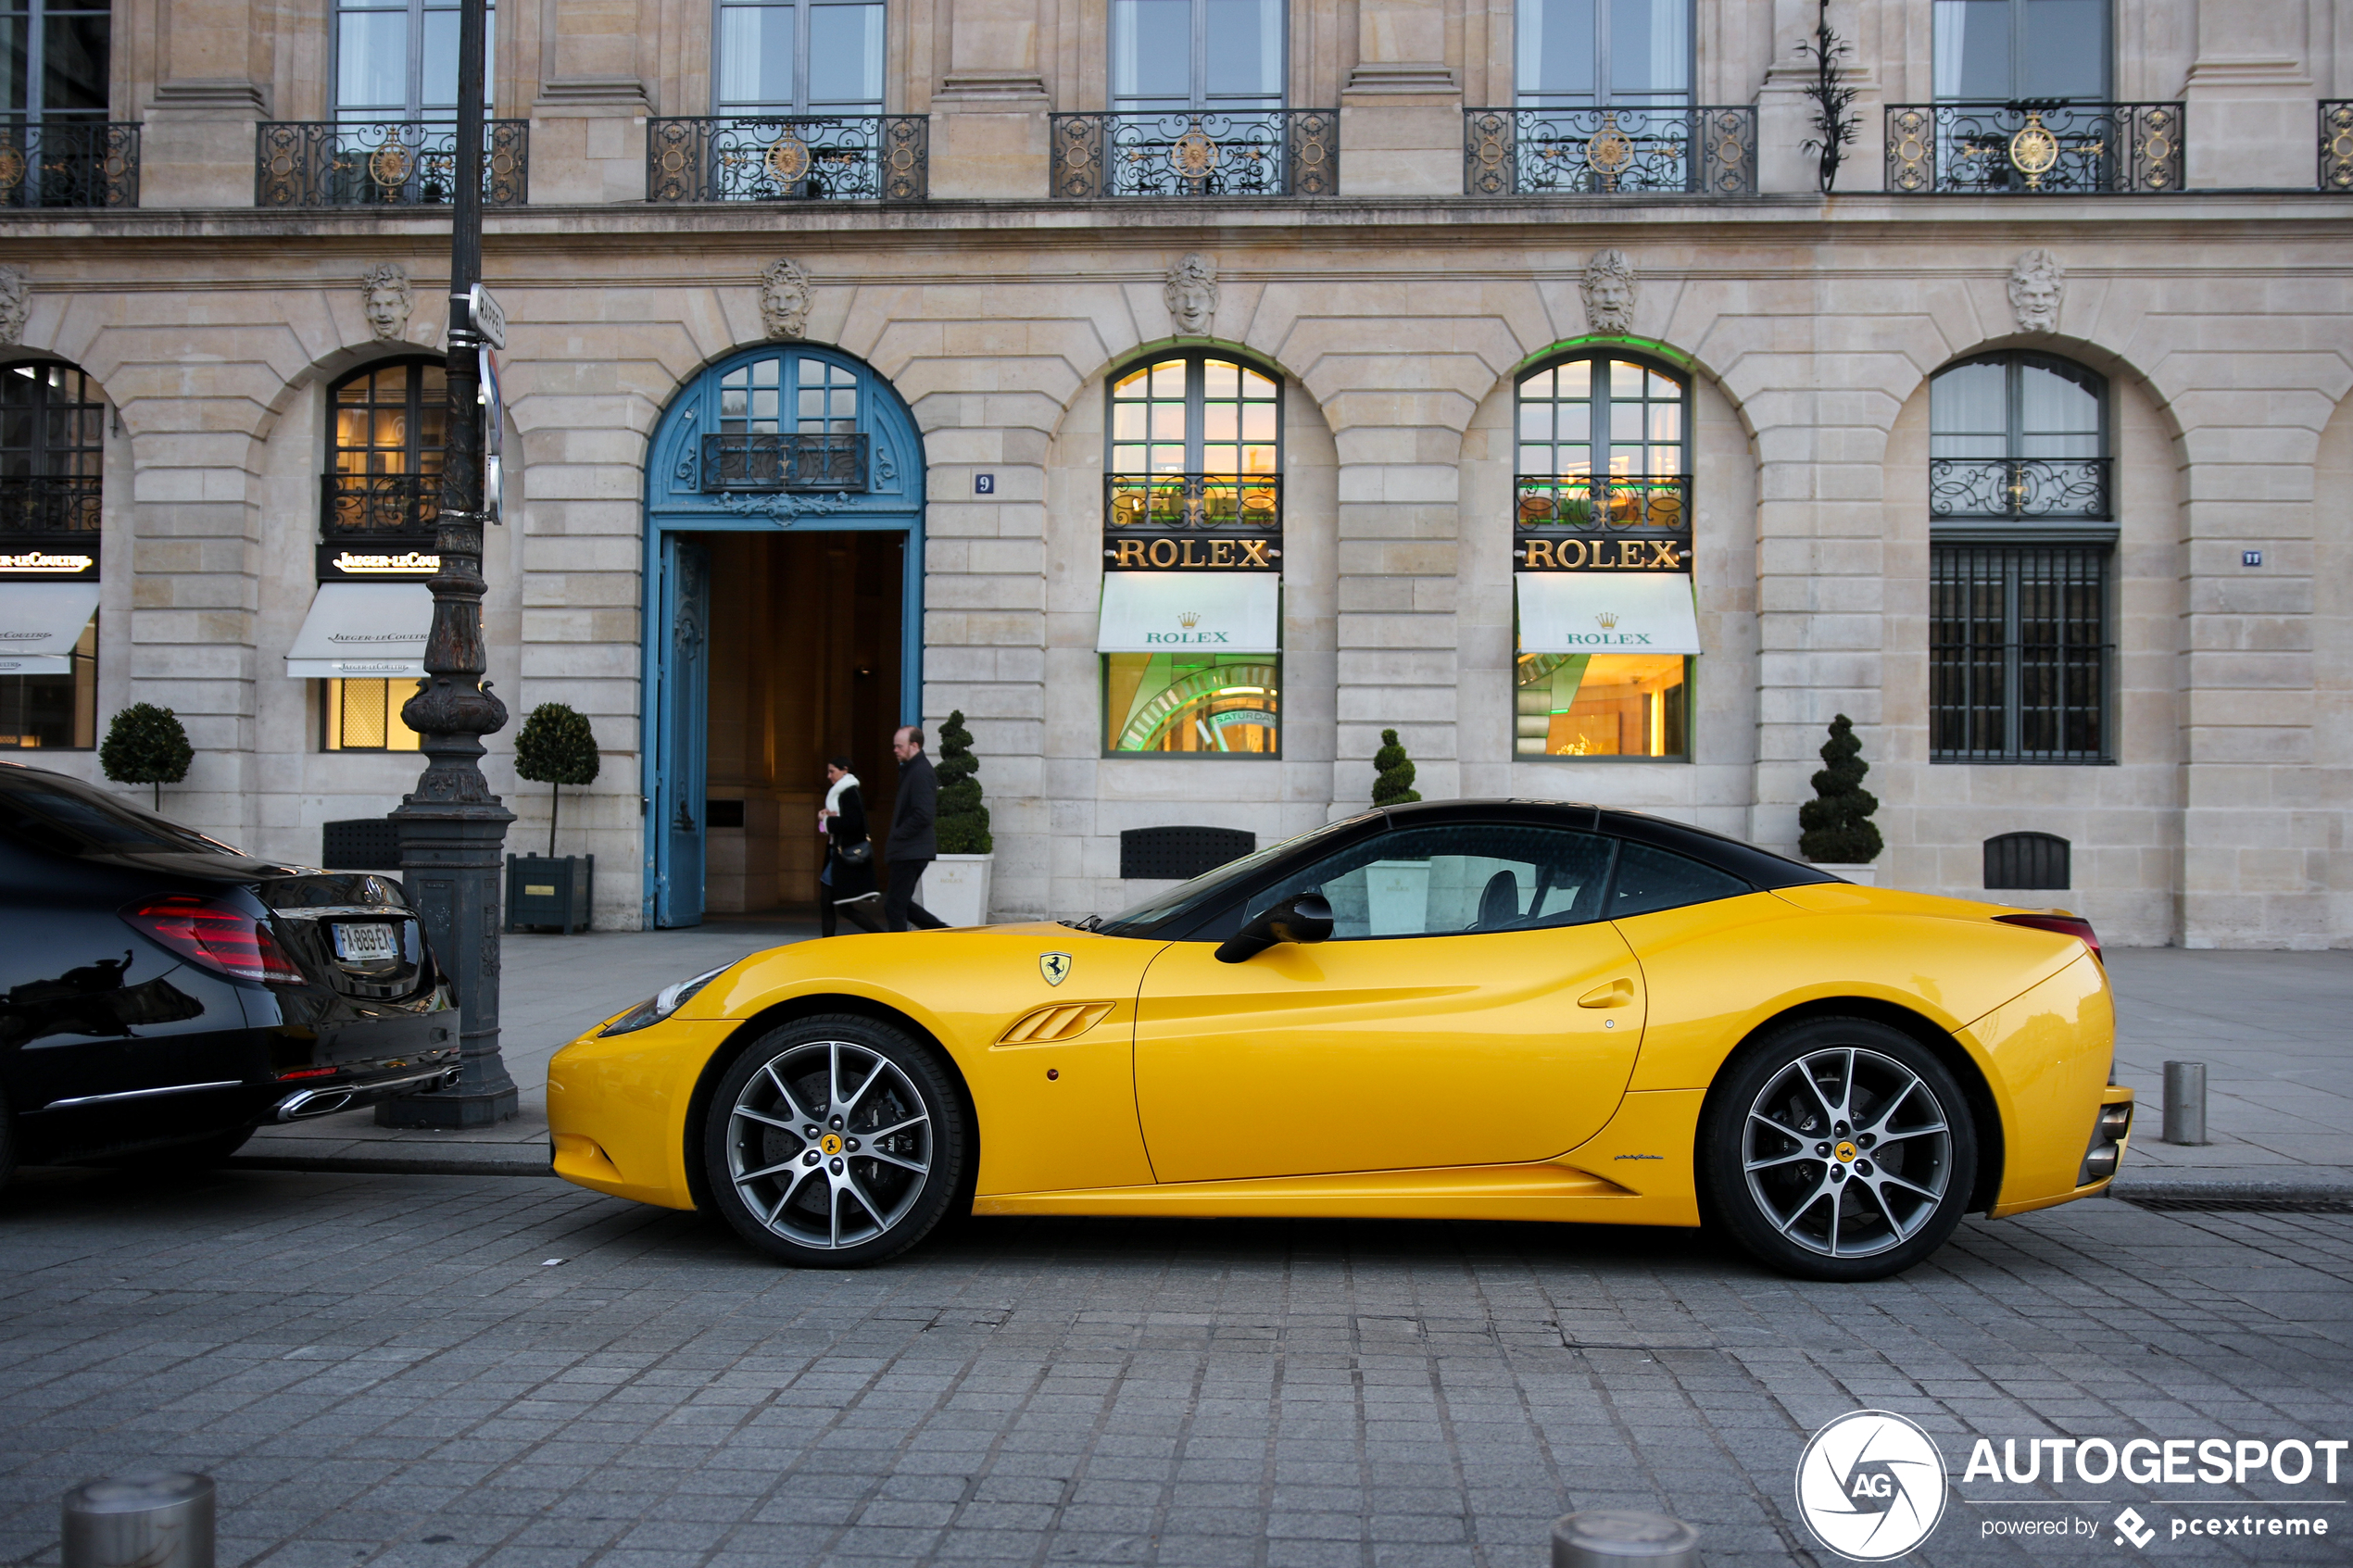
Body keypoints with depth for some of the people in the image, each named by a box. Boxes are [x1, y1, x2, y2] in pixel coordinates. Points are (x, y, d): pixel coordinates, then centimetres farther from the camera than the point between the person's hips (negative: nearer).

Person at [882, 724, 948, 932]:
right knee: (900, 903, 16)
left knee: (894, 906, -4)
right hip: (908, 851, 10)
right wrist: (896, 836, 11)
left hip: (910, 852, -10)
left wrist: (897, 835, -15)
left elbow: (923, 815, -24)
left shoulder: (920, 772, -17)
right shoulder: (909, 770, 16)